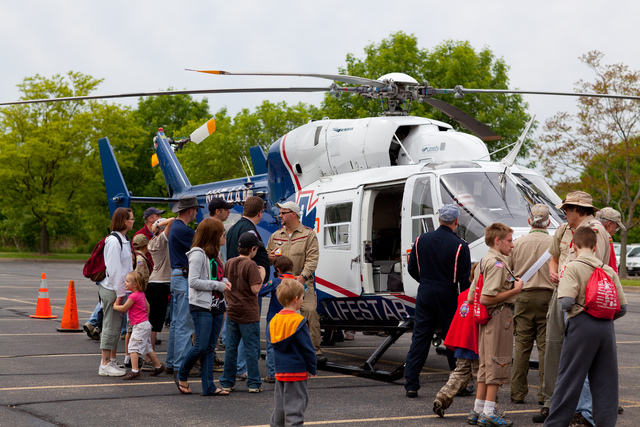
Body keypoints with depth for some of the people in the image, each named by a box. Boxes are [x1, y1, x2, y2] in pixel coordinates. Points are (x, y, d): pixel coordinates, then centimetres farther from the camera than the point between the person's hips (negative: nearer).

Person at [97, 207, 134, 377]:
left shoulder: (124, 240, 15)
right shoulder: (113, 241, -16)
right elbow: (114, 269, -19)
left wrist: (123, 291, 14)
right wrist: (119, 293, -18)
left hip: (120, 288, 9)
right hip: (111, 289, -9)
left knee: (116, 326, 13)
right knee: (111, 326, -5)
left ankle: (112, 361, 21)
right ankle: (105, 365, 0)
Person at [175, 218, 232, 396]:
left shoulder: (214, 253, 16)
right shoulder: (198, 254, -11)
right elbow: (193, 281, -18)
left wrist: (224, 281, 2)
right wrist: (218, 285, -16)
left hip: (216, 306, 8)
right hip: (201, 306, -8)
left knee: (210, 348, 7)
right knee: (201, 346, -8)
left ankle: (208, 386, 8)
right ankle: (182, 377, 12)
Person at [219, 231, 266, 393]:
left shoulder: (229, 263, 7)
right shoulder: (250, 265, -14)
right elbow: (255, 289, -17)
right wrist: (262, 275, -4)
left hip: (232, 312, 6)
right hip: (248, 313, -6)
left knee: (231, 348, 12)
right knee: (252, 349, 2)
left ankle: (227, 383, 16)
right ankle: (254, 384, 5)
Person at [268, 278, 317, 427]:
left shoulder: (274, 320, 5)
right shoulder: (298, 321, -16)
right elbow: (307, 347, -13)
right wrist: (313, 369, -2)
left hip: (279, 370, 7)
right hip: (297, 370, -7)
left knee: (280, 402, 17)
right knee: (296, 402, -2)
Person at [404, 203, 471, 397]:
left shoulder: (421, 240, 2)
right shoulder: (459, 246, -10)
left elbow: (412, 269, 10)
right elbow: (465, 279, -9)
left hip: (425, 294, 3)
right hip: (448, 297, -3)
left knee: (419, 340, 4)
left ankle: (411, 385, 0)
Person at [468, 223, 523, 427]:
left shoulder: (486, 259, 14)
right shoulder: (497, 263, -17)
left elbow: (477, 292, 22)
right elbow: (486, 298, -23)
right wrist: (515, 290, -16)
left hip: (489, 318, 10)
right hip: (499, 316, -10)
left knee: (486, 363, 13)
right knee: (497, 364, -4)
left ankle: (478, 410, 18)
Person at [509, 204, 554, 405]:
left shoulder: (517, 243, 2)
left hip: (523, 296, 2)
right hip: (548, 297, -2)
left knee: (521, 345, 6)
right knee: (545, 346, 2)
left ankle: (518, 392, 8)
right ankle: (545, 393, 3)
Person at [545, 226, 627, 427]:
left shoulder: (573, 267, -5)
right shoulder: (609, 270, 11)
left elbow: (567, 301, -17)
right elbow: (622, 307, 10)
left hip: (582, 325, -4)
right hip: (607, 328, 4)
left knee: (569, 378, 1)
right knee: (605, 380, 9)